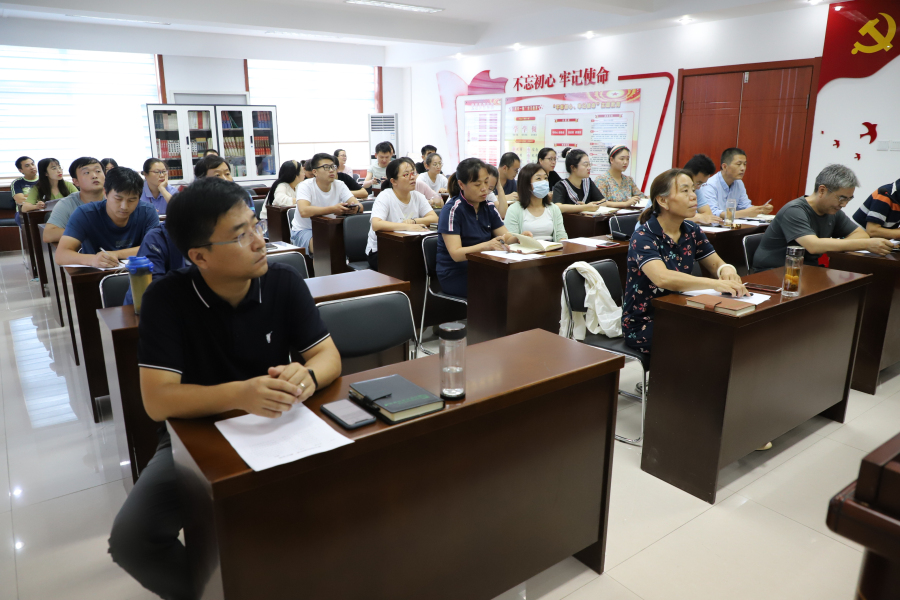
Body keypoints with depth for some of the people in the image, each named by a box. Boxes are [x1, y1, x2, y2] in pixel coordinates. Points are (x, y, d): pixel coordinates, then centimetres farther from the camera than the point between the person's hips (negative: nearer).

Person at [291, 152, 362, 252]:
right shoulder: (305, 186, -15)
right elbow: (304, 211, -34)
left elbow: (359, 206, -13)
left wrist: (355, 208, -38)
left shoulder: (339, 186, -2)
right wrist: (333, 209, -42)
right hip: (304, 230, -4)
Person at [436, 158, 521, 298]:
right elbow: (456, 254, -20)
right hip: (455, 276, -6)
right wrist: (486, 245, -37)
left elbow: (506, 236, 2)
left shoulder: (489, 209, 9)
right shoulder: (452, 210, -12)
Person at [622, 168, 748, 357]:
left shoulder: (692, 232, 3)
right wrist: (715, 284, -41)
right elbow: (663, 278, -34)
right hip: (643, 326, -7)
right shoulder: (643, 237, -18)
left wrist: (726, 270, -17)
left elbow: (716, 264, 8)